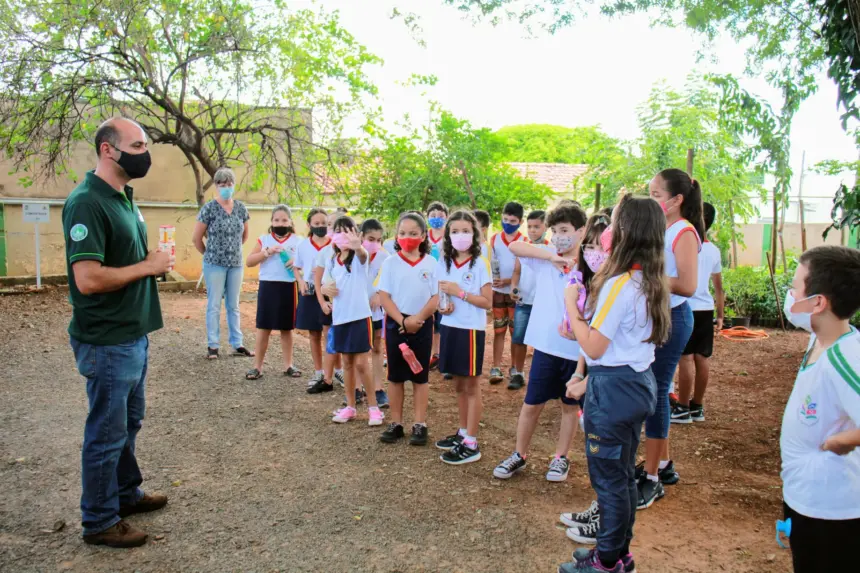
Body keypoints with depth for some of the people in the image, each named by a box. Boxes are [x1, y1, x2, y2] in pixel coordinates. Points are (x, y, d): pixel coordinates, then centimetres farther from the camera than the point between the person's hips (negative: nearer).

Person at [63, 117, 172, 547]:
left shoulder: (123, 198, 10)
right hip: (107, 343, -9)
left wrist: (156, 260, 4)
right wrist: (148, 266, -17)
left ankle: (126, 493, 40)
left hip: (133, 336, 9)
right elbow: (88, 279, -27)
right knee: (107, 434, 5)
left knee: (128, 423, 22)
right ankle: (99, 522, 21)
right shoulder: (86, 202, -20)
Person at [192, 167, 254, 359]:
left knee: (233, 305, 11)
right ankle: (213, 345, 10)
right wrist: (209, 254, 5)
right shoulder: (209, 208, -9)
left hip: (236, 264, 4)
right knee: (214, 305, 2)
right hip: (214, 264, -4)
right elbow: (196, 237, -4)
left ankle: (237, 344, 17)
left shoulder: (241, 208, 3)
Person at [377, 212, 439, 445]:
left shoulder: (431, 263, -1)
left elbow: (435, 298, -3)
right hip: (395, 324, 0)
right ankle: (396, 423, 19)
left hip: (422, 325, 0)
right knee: (395, 376, 8)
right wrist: (402, 321, -16)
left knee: (420, 376, 8)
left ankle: (419, 424, 16)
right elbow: (384, 296, -6)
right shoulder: (390, 262, -2)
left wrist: (418, 318, -16)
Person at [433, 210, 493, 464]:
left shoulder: (480, 264, -9)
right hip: (449, 327, 6)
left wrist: (460, 292, -19)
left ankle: (471, 444, 8)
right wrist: (442, 305, -7)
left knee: (471, 385, 2)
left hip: (471, 329, -6)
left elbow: (488, 302, -12)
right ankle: (463, 432, 29)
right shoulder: (443, 263, 6)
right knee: (458, 384, 15)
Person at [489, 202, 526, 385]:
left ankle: (515, 367, 20)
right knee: (498, 331, 7)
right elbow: (488, 263, 5)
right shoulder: (494, 239, 2)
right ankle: (496, 368, 12)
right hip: (498, 291, 2)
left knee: (516, 331, 8)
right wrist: (491, 280, -11)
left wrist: (508, 281, -19)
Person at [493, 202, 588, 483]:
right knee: (531, 404, 11)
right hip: (546, 346, 2)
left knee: (570, 405, 16)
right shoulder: (544, 260, -1)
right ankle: (519, 455, 27)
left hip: (578, 351, -1)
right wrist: (551, 256, -20)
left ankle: (561, 457, 32)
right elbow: (514, 246, -12)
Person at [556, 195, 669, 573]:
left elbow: (594, 348, -20)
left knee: (607, 475, 5)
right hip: (638, 382, 9)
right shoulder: (651, 282, 7)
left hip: (614, 389, -9)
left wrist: (571, 305, -10)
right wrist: (588, 382, 16)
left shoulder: (619, 284, -22)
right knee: (622, 473, 19)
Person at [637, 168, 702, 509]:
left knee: (656, 392, -3)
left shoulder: (684, 232, -13)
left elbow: (687, 286, -23)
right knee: (652, 390, 14)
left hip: (671, 318, -8)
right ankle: (663, 464, 31)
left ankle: (652, 479, 8)